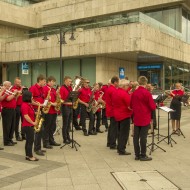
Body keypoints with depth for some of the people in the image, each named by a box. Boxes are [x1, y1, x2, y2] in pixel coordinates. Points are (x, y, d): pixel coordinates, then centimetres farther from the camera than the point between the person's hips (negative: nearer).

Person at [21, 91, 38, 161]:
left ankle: (28, 155, 20)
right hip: (28, 126, -10)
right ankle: (30, 156, 1)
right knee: (30, 141, -5)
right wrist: (33, 123, -18)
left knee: (29, 141, 14)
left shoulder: (28, 104, 13)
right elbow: (26, 116, -24)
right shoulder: (25, 105, -18)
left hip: (29, 125, 10)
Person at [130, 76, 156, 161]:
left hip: (136, 118, 5)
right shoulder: (147, 93, -15)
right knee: (143, 137, 0)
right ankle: (143, 155, 7)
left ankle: (137, 155, 17)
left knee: (136, 136, 9)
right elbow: (152, 107, -12)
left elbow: (131, 106, 11)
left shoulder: (134, 93, 1)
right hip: (145, 118, -5)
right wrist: (154, 105, 9)